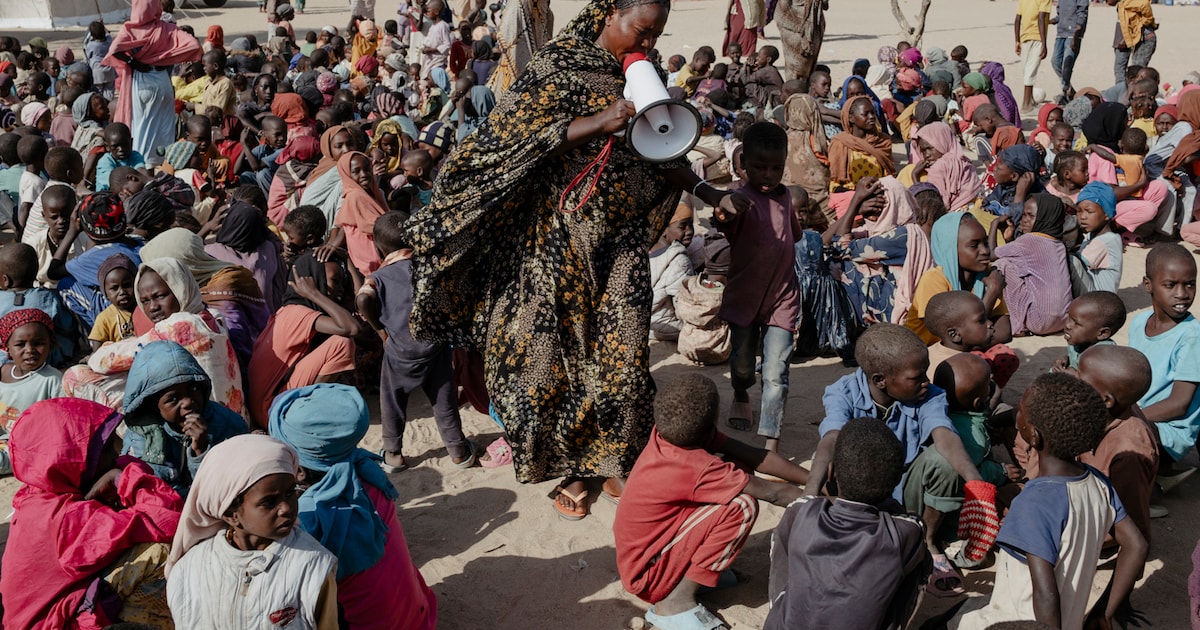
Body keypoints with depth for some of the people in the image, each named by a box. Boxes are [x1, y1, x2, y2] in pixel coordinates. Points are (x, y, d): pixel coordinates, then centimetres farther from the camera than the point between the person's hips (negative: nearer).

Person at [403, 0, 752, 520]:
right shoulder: (558, 68, -8)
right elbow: (515, 136, -19)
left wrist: (708, 194, 14)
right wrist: (599, 122, -26)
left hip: (621, 244, 5)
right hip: (563, 243, -5)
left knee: (621, 359, 4)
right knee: (559, 355, 4)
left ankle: (608, 459, 22)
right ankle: (569, 464, 20)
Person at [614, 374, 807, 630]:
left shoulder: (672, 433, -10)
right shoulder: (697, 468, -31)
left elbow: (752, 456, -6)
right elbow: (774, 493, -21)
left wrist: (814, 480, -6)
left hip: (656, 540, 8)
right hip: (647, 573, -8)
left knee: (738, 470, -1)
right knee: (743, 505, -24)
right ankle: (675, 601, -11)